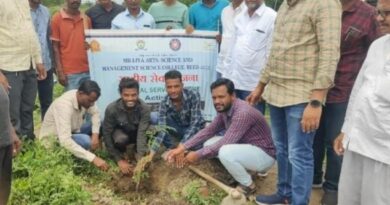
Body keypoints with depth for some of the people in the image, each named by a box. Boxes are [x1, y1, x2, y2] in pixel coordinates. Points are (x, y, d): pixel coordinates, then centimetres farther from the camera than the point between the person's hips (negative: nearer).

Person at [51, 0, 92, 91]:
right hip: (69, 72, -4)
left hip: (88, 71, 4)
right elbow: (55, 47, -2)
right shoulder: (57, 18, -1)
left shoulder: (86, 18, 11)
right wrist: (60, 71, -9)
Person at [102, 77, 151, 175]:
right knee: (121, 139, -37)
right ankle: (122, 155, -1)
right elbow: (107, 134, -22)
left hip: (137, 133, 2)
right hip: (120, 131, -2)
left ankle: (136, 151, 3)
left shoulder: (145, 108, -30)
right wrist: (119, 160, -24)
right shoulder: (111, 109, -30)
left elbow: (142, 133, -36)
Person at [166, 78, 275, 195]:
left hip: (264, 155, -8)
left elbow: (225, 143, -30)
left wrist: (198, 155, -22)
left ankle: (248, 185, -7)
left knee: (225, 152, -33)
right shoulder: (224, 110, -2)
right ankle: (239, 173, 11)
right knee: (209, 143, -1)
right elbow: (208, 131, 2)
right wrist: (183, 148, -7)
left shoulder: (243, 113, -29)